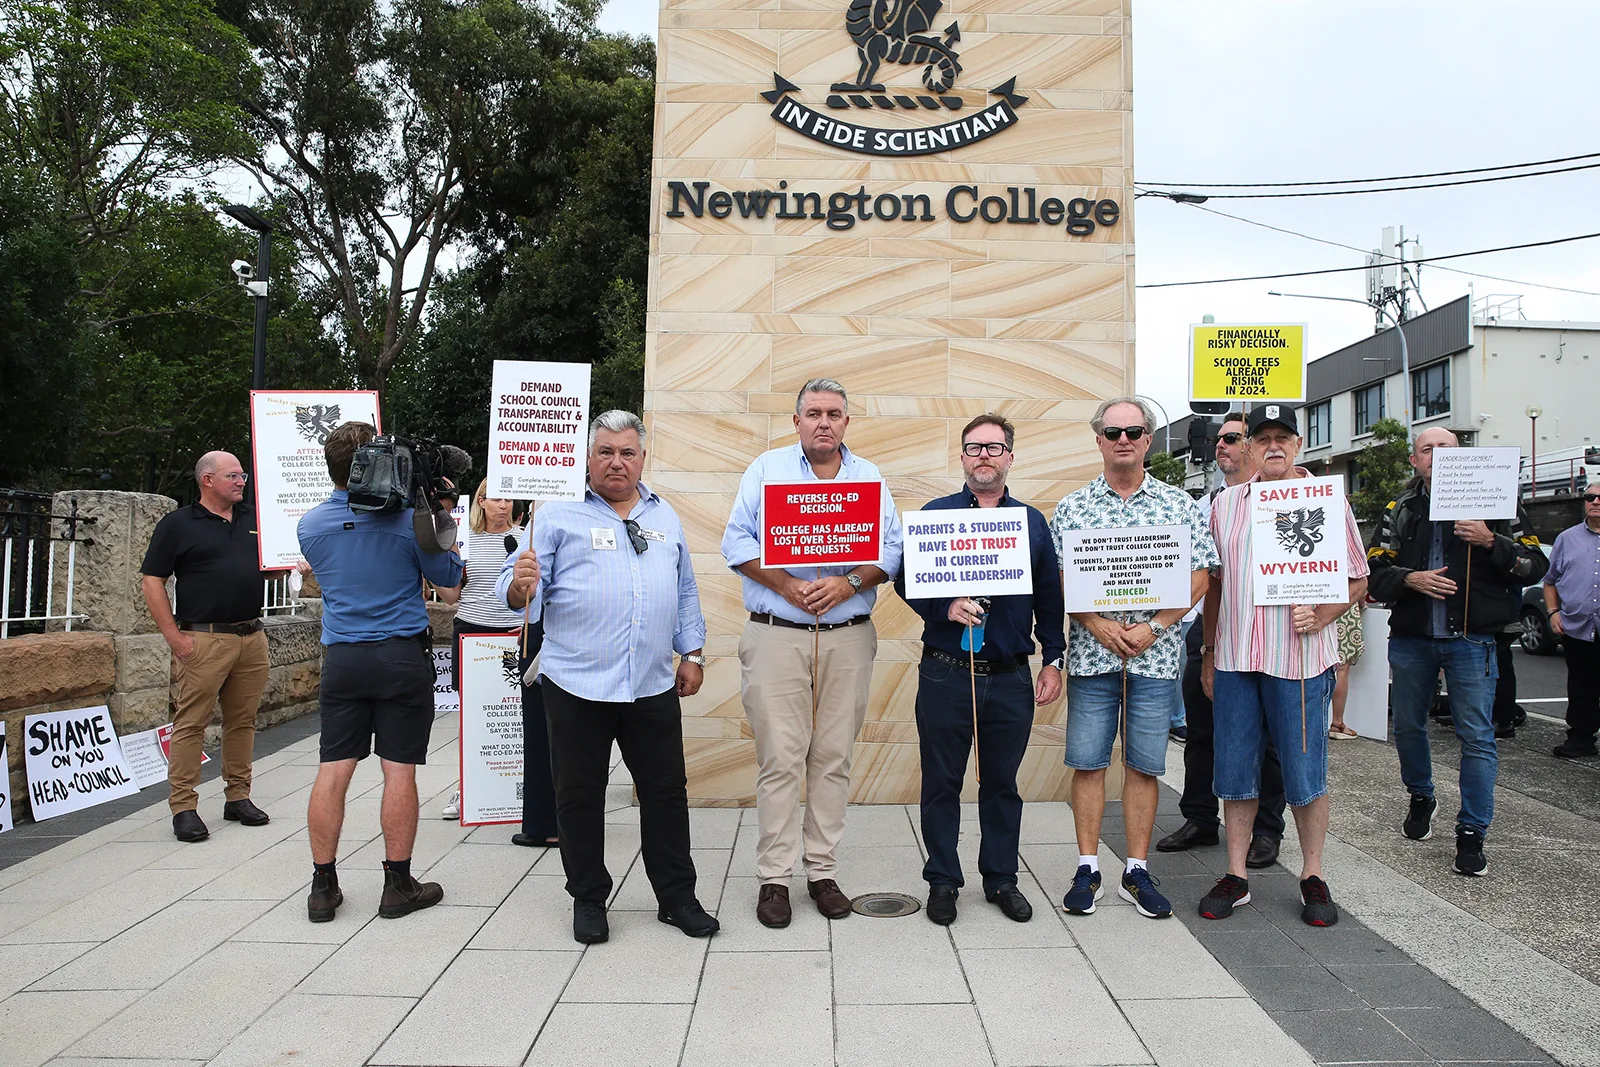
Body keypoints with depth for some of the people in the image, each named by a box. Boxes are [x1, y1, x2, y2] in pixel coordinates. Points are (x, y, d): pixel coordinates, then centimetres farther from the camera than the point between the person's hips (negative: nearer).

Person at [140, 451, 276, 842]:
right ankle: (184, 807, 3)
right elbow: (152, 581, -2)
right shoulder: (177, 524, 1)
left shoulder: (254, 519, 15)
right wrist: (174, 636, -8)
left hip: (252, 637, 5)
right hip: (203, 640, -5)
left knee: (243, 721, 10)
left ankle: (238, 797, 19)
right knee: (191, 722, -3)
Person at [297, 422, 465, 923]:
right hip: (402, 656, -3)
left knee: (333, 770, 7)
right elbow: (448, 575, 2)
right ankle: (398, 885, 11)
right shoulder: (405, 516, -9)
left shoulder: (310, 523, 3)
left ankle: (323, 886, 15)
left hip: (341, 657, 4)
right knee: (400, 770, 2)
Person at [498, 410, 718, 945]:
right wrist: (522, 586, -26)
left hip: (654, 685, 3)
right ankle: (588, 899, 25)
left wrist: (692, 653, 13)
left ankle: (677, 897, 23)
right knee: (580, 796, 8)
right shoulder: (558, 515, 1)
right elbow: (516, 592, -4)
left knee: (666, 792, 9)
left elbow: (685, 592, 18)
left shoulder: (665, 517, 13)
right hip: (577, 682, -3)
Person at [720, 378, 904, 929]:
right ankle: (774, 877, 7)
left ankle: (824, 871, 17)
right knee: (779, 758, -3)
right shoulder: (766, 469, 8)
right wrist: (789, 585, -12)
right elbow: (737, 542, 0)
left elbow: (891, 551, 6)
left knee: (834, 758, 6)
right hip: (776, 635, -2)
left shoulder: (871, 479, 13)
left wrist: (848, 584, -11)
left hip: (849, 637, 2)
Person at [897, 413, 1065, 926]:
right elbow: (906, 580, -1)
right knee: (942, 783, 7)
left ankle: (1001, 878, 27)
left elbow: (1049, 597, 12)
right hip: (945, 675, -2)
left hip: (1011, 677, 2)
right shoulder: (935, 514, 3)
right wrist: (946, 607, -17)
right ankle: (942, 880, 21)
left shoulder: (1032, 521, 10)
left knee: (1002, 783, 12)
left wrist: (1053, 661, 7)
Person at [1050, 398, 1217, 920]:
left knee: (1145, 765, 7)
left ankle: (1137, 872, 18)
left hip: (1155, 656, 0)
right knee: (1087, 762, 4)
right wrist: (1096, 623, -12)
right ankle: (1088, 869, 15)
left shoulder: (1178, 504, 4)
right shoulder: (1071, 508, 5)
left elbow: (1198, 576, 0)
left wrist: (1153, 627, -11)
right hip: (1091, 654, 0)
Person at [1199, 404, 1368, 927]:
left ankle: (1312, 877, 20)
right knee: (1235, 770, 8)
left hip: (1300, 659, -2)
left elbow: (1357, 579, 6)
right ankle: (1236, 875, 19)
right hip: (1234, 659, 3)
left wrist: (1321, 614, -12)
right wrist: (1208, 653, 14)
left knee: (1305, 773, 4)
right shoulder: (1226, 503, 11)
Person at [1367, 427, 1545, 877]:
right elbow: (1374, 571, 3)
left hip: (1470, 639, -2)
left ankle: (1471, 834, 5)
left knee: (1477, 738, -4)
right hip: (1410, 639, 3)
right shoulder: (1400, 511, 8)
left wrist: (1492, 543, -17)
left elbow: (1535, 566, -1)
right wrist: (1409, 579, -15)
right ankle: (1421, 799, 38)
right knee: (1408, 727, 14)